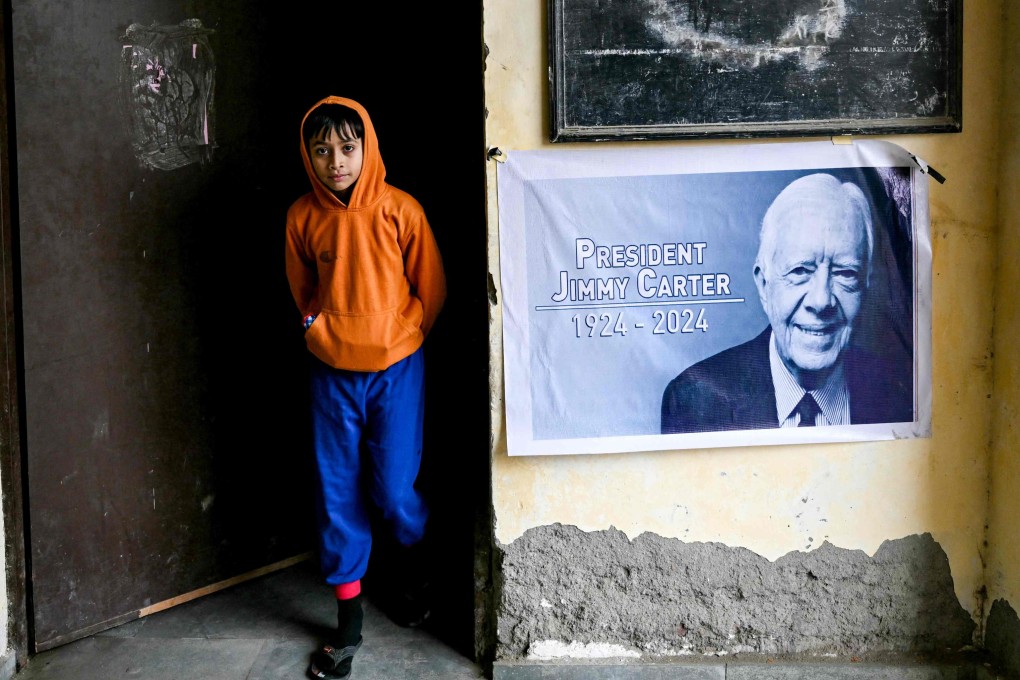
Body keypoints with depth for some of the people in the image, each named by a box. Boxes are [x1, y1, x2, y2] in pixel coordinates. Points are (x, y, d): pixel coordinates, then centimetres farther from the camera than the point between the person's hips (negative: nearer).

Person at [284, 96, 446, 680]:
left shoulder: (400, 210, -10)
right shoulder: (303, 217, -2)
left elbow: (432, 288, 1)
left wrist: (397, 341, 4)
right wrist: (321, 331, 7)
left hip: (396, 369, -2)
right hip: (332, 373, 3)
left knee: (394, 490, 0)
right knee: (339, 494, 5)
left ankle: (416, 572, 34)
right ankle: (349, 619, 19)